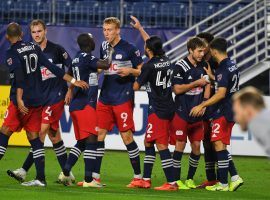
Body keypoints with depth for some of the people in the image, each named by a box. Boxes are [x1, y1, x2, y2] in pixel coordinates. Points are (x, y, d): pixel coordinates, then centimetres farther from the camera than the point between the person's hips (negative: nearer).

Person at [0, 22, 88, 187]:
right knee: (34, 136, 7)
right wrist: (73, 81, 10)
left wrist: (19, 100, -26)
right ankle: (40, 178, 3)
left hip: (22, 100, -6)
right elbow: (52, 67, 6)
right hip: (37, 99, 6)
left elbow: (19, 76, -21)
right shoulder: (34, 48, 9)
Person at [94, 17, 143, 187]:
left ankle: (138, 176, 4)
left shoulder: (129, 49, -7)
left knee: (127, 135, -5)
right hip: (105, 98, 6)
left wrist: (130, 71, -20)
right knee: (99, 133, 2)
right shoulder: (104, 47, 11)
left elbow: (142, 71, -4)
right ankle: (95, 176, 7)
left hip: (123, 99, -6)